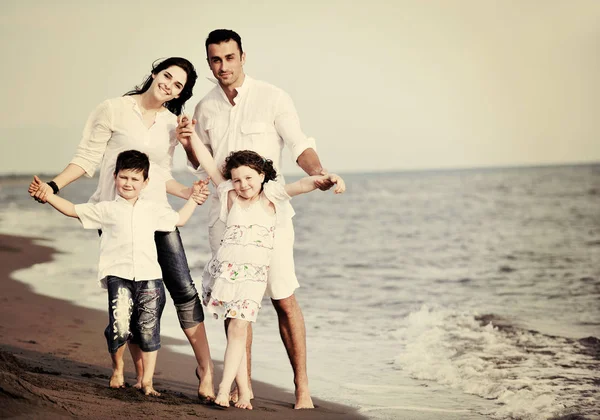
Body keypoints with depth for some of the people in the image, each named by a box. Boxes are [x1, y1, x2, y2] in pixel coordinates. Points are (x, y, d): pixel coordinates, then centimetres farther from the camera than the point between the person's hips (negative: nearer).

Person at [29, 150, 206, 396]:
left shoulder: (153, 210, 17)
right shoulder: (107, 210, 10)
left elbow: (179, 220, 33)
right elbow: (72, 210, 9)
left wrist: (193, 199, 30)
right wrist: (46, 194, 0)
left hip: (149, 276, 2)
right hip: (119, 276, -2)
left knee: (149, 330, 0)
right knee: (120, 327, -16)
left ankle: (147, 381, 12)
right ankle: (117, 368, 11)